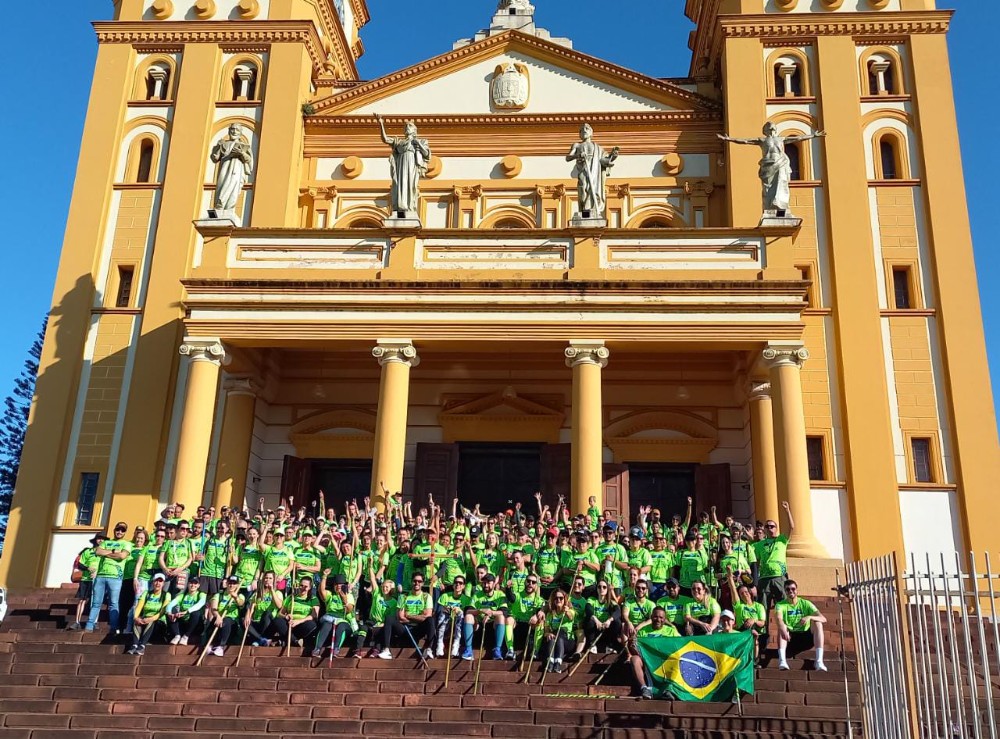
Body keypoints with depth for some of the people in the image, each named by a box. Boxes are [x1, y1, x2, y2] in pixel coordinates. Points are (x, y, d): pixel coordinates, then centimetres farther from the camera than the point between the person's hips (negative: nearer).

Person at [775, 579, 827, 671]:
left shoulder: (805, 603, 1)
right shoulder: (781, 605, -3)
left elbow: (823, 619, -12)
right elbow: (779, 619, -26)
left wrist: (809, 617, -32)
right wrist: (783, 629, -49)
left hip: (806, 637, 1)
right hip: (790, 638, -1)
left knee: (817, 623, -22)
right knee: (781, 626, -29)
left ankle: (819, 661, -33)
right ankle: (782, 660, -45)